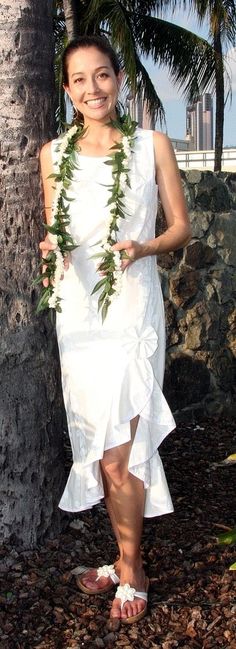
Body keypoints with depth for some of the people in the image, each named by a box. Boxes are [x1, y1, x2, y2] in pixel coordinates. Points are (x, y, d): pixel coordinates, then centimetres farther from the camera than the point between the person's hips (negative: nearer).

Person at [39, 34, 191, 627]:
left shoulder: (152, 146, 2)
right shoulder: (53, 155, 9)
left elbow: (181, 228, 4)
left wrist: (141, 249, -15)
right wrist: (50, 249, -4)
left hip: (132, 314, -3)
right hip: (77, 315, 4)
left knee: (118, 455, -4)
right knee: (101, 450, 10)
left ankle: (130, 571, 17)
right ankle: (127, 559, 28)